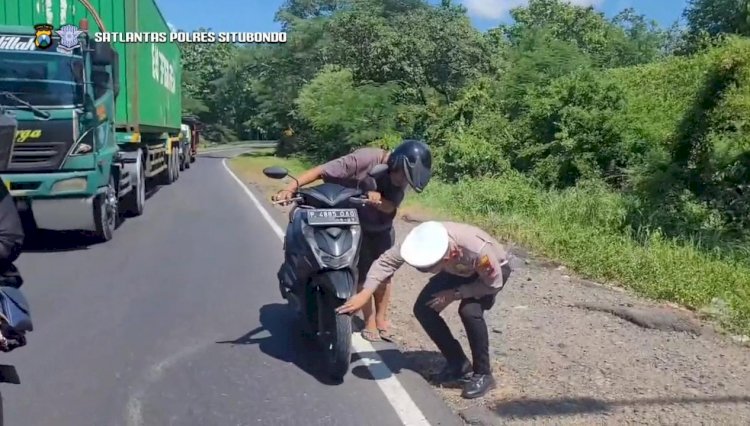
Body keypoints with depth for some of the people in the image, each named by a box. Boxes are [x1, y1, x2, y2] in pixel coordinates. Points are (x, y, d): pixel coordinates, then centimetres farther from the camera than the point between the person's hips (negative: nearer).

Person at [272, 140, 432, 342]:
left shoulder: (402, 176, -15)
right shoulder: (364, 159, -31)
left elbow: (391, 206, -20)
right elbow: (320, 171, -34)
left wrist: (378, 200, -43)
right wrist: (290, 188, -45)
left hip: (383, 227, 5)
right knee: (363, 274, -5)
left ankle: (381, 319, 24)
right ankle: (369, 322, 10)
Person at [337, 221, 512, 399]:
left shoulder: (478, 249, -45)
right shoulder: (424, 242, -33)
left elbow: (494, 283, -27)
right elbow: (388, 259, -24)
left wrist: (455, 293, -29)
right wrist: (364, 294, -35)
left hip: (495, 270, -5)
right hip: (458, 269, 5)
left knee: (470, 311, -31)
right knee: (423, 308, -10)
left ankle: (483, 374, -9)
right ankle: (459, 365, 7)